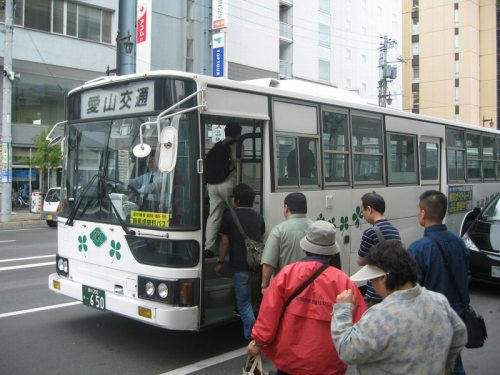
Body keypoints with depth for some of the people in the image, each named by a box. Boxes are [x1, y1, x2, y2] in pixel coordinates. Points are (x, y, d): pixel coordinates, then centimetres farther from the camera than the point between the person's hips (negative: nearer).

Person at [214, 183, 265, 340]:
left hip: (240, 266, -5)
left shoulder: (229, 216, -5)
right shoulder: (258, 216, 11)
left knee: (244, 303, 2)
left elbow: (224, 241, -4)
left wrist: (220, 262, 6)